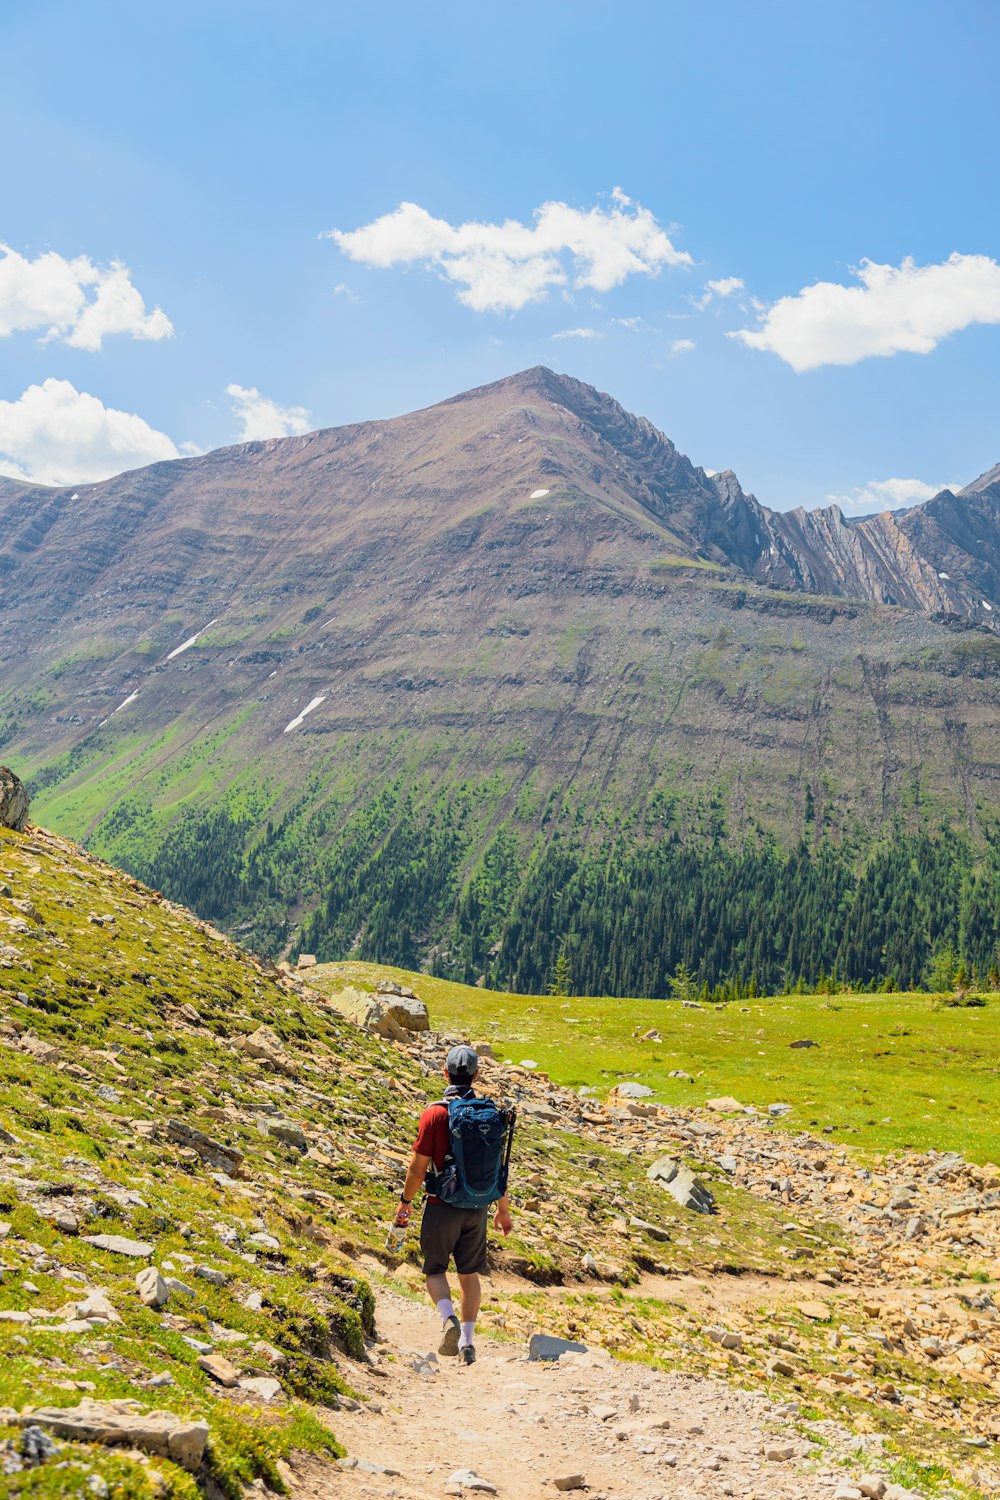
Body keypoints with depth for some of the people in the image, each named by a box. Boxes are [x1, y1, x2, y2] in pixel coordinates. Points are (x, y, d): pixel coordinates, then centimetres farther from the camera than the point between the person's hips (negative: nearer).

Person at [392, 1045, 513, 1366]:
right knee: (469, 1274, 15)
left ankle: (449, 1319, -14)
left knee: (435, 1270, 11)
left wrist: (405, 1201, 4)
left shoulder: (434, 1113, -13)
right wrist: (503, 1209, 16)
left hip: (442, 1206, -3)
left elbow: (418, 1166, -11)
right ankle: (467, 1341, 14)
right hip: (477, 1207, 4)